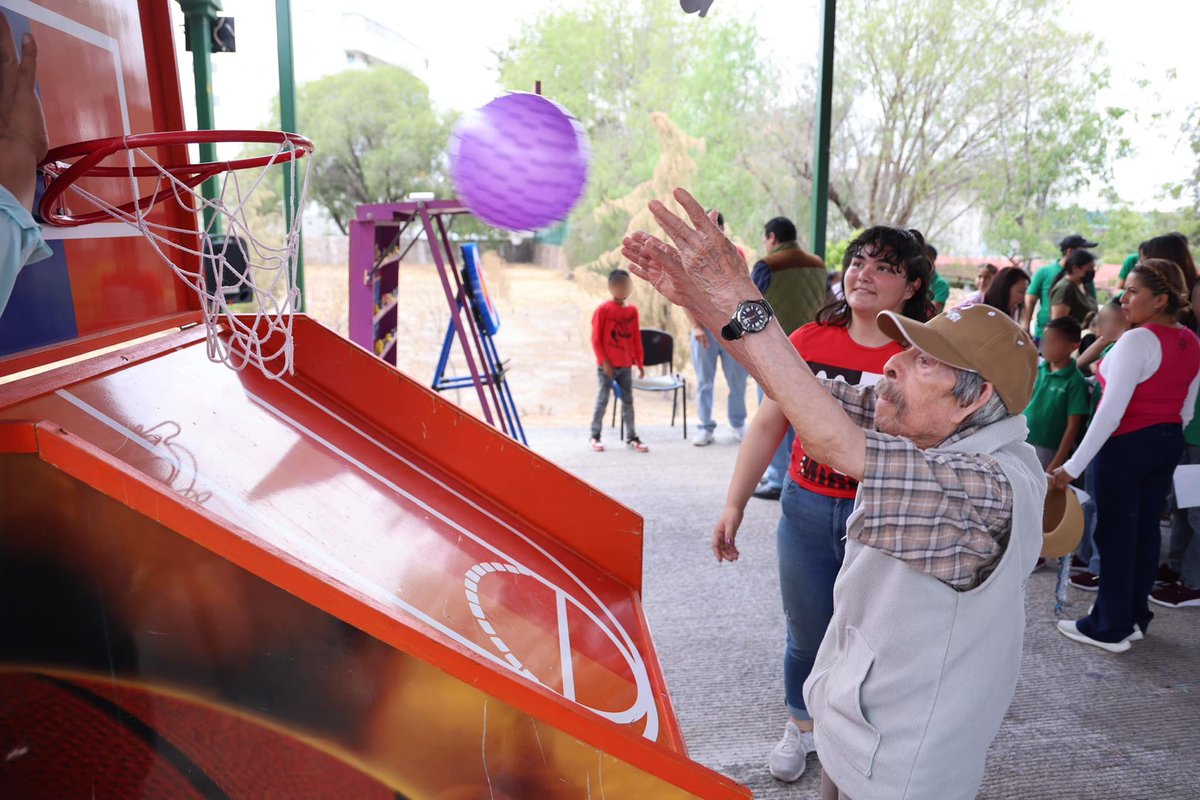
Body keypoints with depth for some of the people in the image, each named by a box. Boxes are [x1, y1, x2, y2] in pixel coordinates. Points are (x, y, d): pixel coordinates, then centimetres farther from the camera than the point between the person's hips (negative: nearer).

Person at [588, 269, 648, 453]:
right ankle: (595, 436, 12)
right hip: (607, 365, -4)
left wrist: (640, 363, 10)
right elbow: (596, 339, -7)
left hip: (626, 365, 4)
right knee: (602, 400, 1)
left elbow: (636, 339, 10)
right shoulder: (603, 309, -7)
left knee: (628, 401, 7)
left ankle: (631, 437, 13)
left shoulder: (632, 310, 6)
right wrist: (604, 362, -12)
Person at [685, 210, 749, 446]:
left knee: (737, 380, 6)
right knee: (704, 381, 4)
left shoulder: (737, 254, 5)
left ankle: (738, 425, 19)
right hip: (704, 329, -1)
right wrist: (696, 326, -9)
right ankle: (706, 428, 11)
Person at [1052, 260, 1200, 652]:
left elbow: (1111, 412, -25)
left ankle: (1110, 629, 12)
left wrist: (1074, 465, -23)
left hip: (1126, 445, -8)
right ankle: (1135, 617, 29)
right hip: (1168, 444, 8)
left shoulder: (1137, 341, -20)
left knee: (1115, 534, 2)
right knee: (1146, 531, 16)